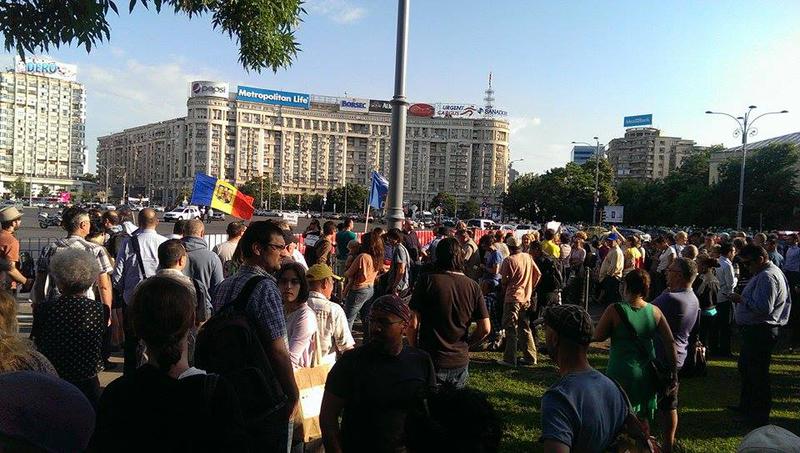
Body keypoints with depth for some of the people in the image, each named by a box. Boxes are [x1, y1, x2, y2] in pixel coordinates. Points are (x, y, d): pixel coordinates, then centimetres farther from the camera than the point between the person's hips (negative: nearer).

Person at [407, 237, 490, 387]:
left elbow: (412, 324, -12)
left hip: (431, 362, -3)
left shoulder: (428, 281, -11)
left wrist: (414, 349, 5)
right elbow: (485, 328, -2)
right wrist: (466, 345, 13)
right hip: (460, 362, 3)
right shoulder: (473, 286, -2)